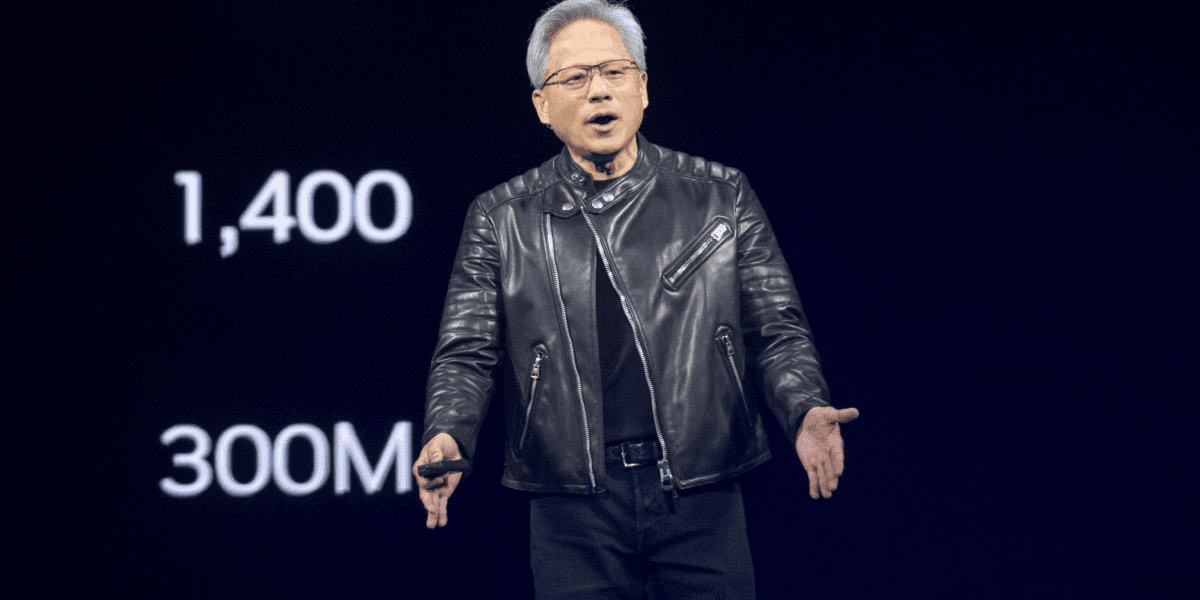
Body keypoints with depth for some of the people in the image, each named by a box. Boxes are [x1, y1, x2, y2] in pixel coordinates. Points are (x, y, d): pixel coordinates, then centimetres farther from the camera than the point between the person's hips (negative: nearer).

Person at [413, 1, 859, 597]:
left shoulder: (721, 197, 8)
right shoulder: (500, 218, 8)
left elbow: (777, 332, 8)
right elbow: (466, 355, 5)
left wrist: (805, 411, -13)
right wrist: (447, 438, -16)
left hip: (702, 502, 1)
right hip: (573, 512, 0)